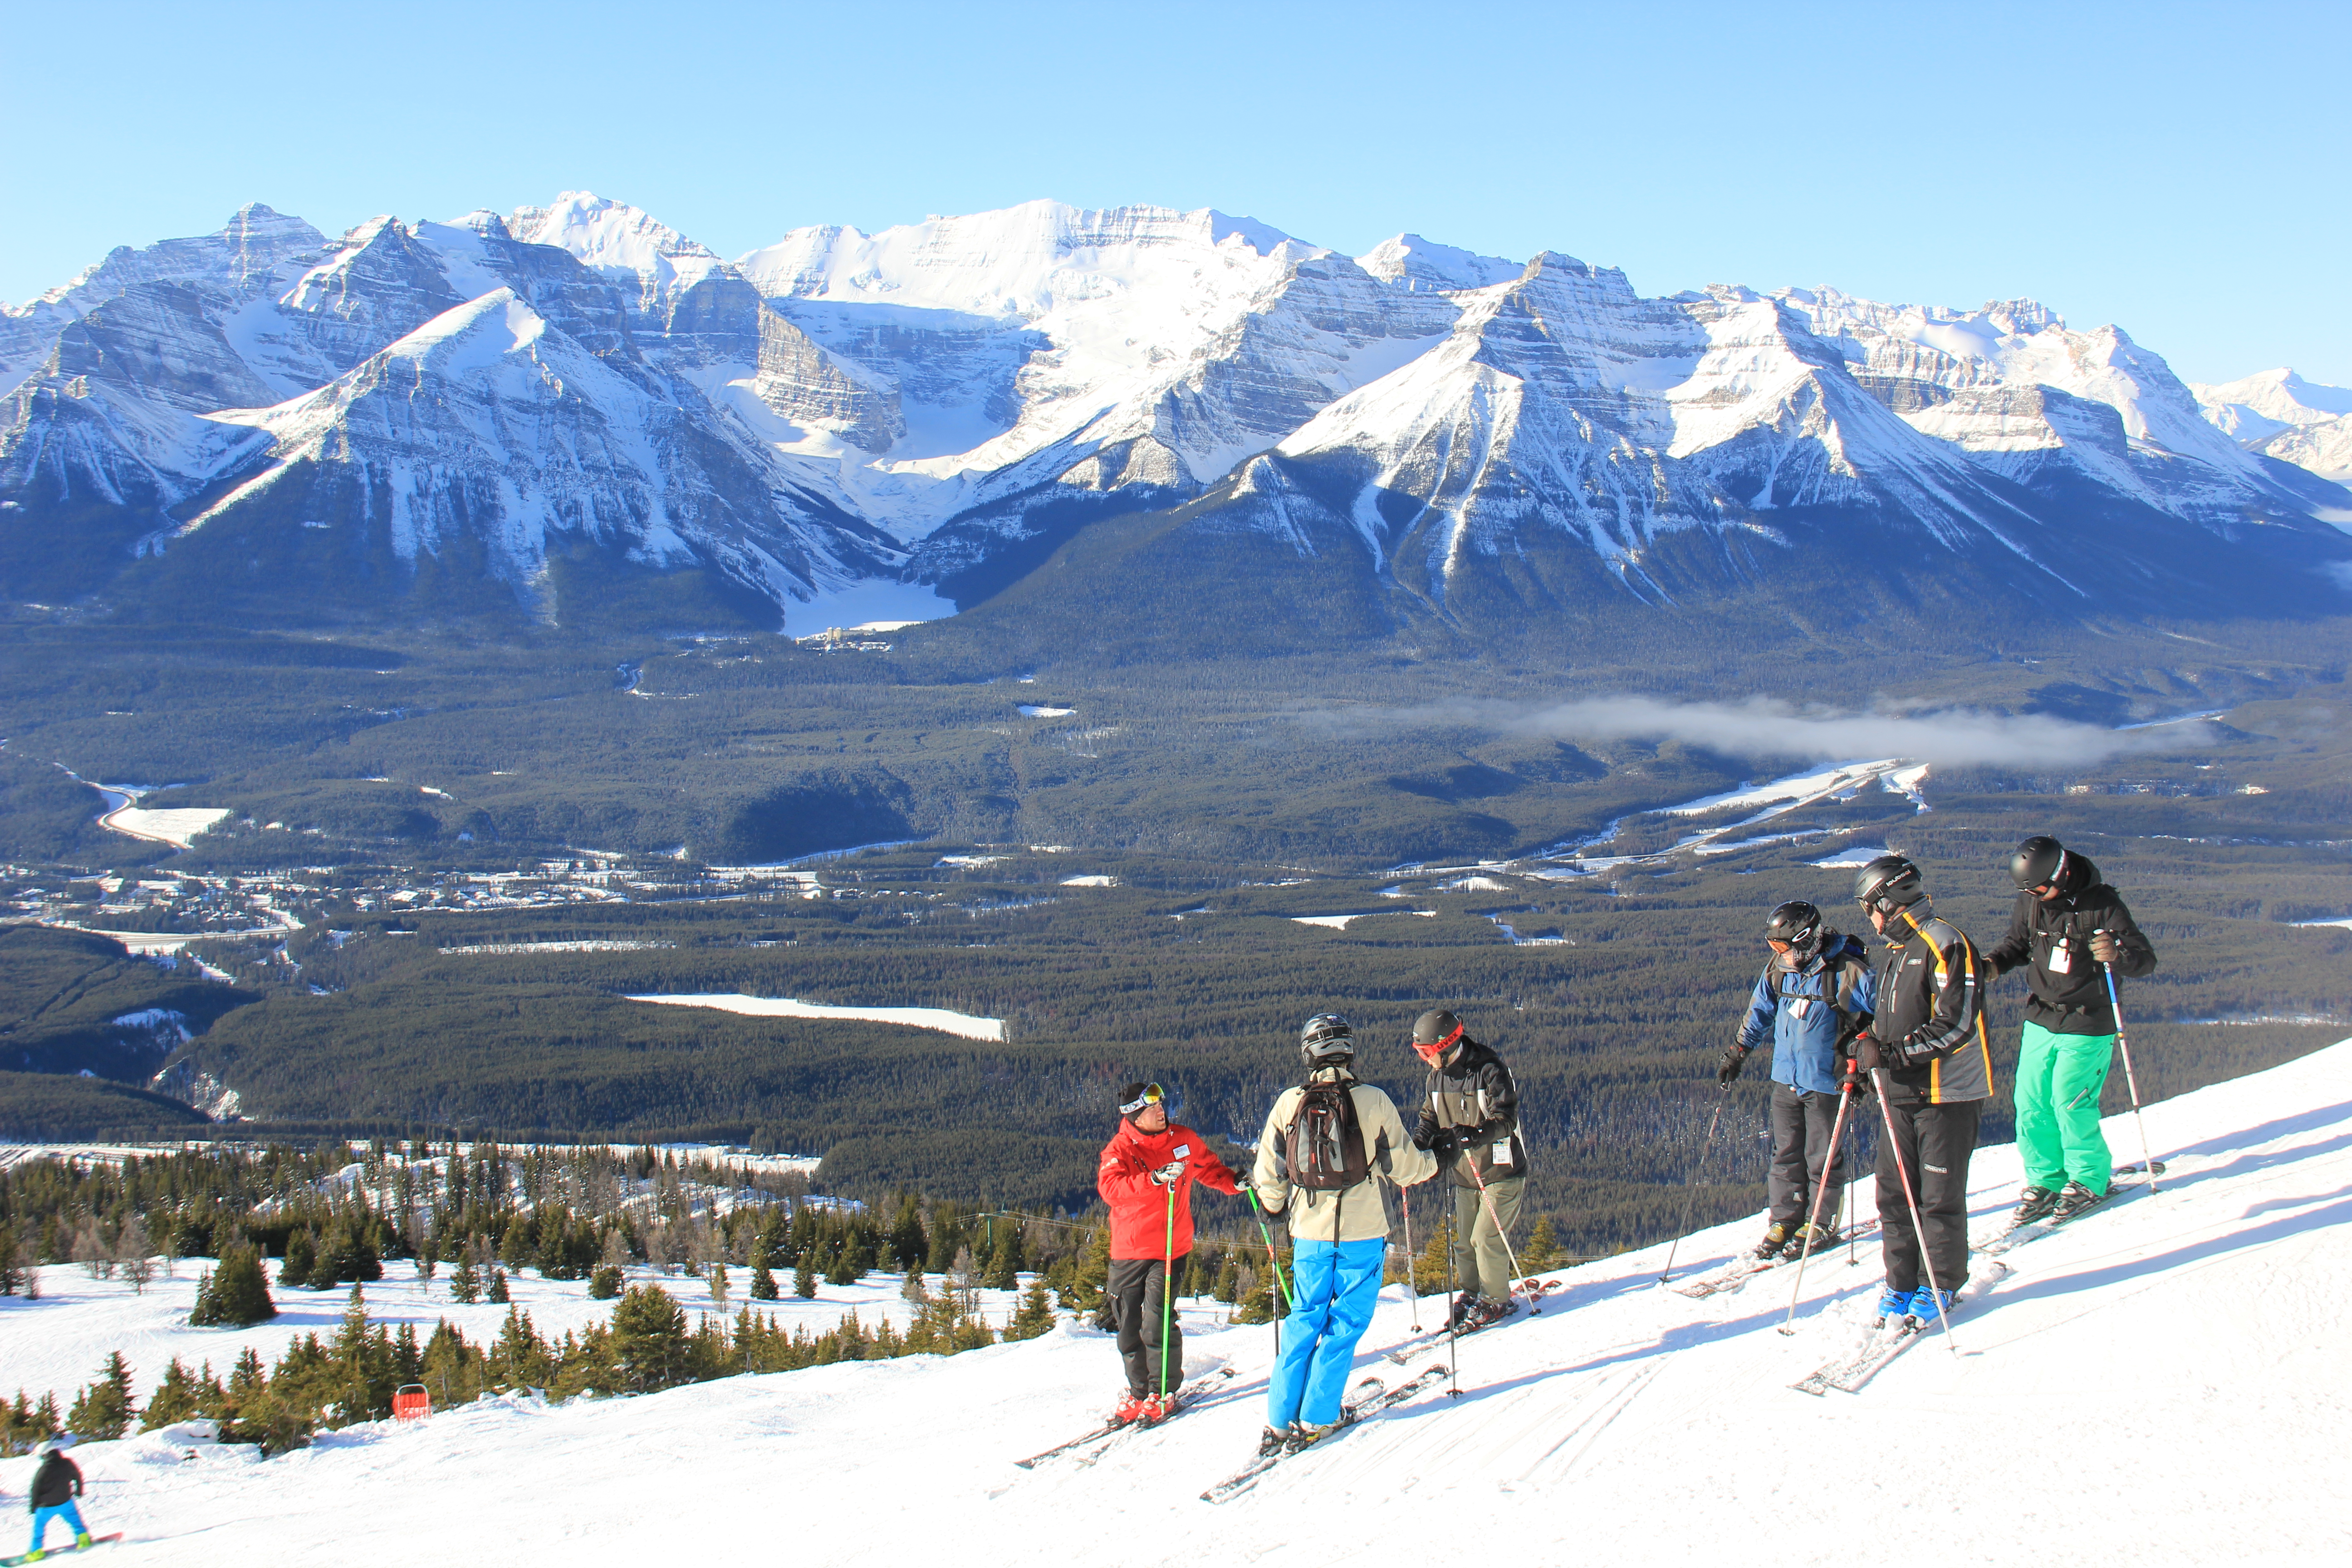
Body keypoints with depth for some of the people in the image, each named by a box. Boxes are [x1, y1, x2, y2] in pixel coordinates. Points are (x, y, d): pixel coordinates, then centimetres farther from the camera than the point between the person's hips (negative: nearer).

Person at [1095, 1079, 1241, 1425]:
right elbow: (1109, 1187, -23)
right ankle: (1138, 1390, 26)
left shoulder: (1184, 1140, 3)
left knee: (1157, 1323, -10)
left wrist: (1234, 1182, 0)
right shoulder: (1119, 1149, -5)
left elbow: (1209, 1169, 19)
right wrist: (1154, 1179, -36)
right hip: (1128, 1250, 1)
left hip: (1169, 1248, -1)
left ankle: (1163, 1393, 7)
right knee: (1128, 1326, 9)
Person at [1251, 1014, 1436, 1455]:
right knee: (1345, 1324, 8)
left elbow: (1267, 1175, 3)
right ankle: (1315, 1418, 7)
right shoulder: (1374, 1103, -10)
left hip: (1310, 1235, 3)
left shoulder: (1289, 1104, -3)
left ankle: (1279, 1420, 13)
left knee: (1304, 1320, 15)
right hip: (1362, 1235, -3)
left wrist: (1276, 1206, 24)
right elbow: (1404, 1167, -3)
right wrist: (1434, 1162, 19)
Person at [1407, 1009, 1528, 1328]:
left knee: (1486, 1239, -8)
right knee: (1464, 1242, 11)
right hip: (1463, 1175, 7)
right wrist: (1419, 1140, -9)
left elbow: (1505, 1121, -25)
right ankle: (1470, 1295, 29)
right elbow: (1430, 1117, 12)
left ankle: (1495, 1301, 8)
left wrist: (1473, 1134, -42)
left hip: (1500, 1173, -7)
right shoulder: (1438, 1076, 3)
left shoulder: (1490, 1071, -20)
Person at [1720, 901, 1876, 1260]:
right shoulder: (1778, 969, 2)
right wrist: (1737, 1054, 13)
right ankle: (1784, 1220, 21)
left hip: (1826, 1081, -5)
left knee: (1822, 1157, 5)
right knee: (1786, 1153, 11)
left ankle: (1822, 1224, 19)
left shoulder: (1848, 973, -15)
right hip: (1785, 1078, 5)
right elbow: (1759, 1013, 15)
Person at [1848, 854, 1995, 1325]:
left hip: (1946, 1094, -8)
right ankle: (1903, 1283, 17)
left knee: (1939, 1197, -1)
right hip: (1900, 1094, 8)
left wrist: (1892, 1053, -23)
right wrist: (1866, 1054, 9)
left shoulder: (1946, 945, -12)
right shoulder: (1894, 954, 18)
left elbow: (1956, 1025, -20)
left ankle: (1940, 1285, 12)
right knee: (1894, 1194, 7)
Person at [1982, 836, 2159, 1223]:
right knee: (2030, 1104, 5)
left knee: (2070, 1105, -5)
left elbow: (2146, 960, -15)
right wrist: (1995, 963, -6)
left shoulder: (2101, 904, -17)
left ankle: (2090, 1179, 17)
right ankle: (2046, 1178, 22)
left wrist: (2117, 955, -37)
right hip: (2040, 1022, 5)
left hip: (2087, 1029, -5)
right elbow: (2018, 943, 15)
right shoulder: (2029, 903, -3)